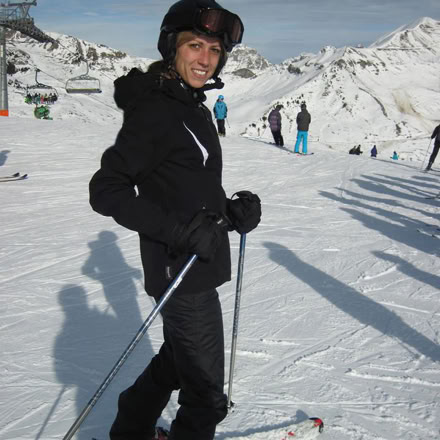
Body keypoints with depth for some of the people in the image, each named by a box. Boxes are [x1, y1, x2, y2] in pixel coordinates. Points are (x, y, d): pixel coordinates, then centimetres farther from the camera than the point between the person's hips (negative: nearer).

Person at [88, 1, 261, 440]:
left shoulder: (193, 106, 10)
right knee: (205, 392, 4)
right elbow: (106, 190, -21)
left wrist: (232, 210, 0)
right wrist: (179, 230, -27)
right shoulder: (154, 109, -19)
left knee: (177, 358, 28)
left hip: (199, 265, 10)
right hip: (182, 272, -10)